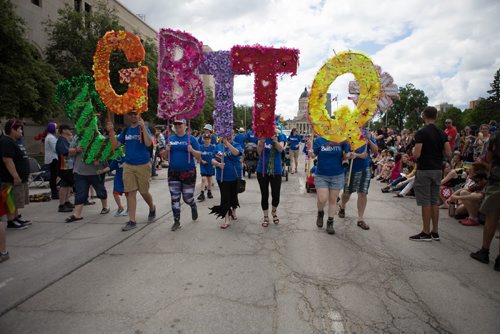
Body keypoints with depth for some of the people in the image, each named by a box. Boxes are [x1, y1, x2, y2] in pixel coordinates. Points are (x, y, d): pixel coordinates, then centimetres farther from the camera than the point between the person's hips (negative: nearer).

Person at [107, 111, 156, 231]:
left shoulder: (144, 128, -3)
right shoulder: (125, 130, 10)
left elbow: (148, 143, -20)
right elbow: (116, 145, 7)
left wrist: (143, 127, -25)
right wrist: (111, 132, -5)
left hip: (143, 165, -4)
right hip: (128, 166, 4)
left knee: (144, 192, 8)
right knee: (130, 192, 0)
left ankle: (152, 208, 38)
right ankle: (132, 221, 6)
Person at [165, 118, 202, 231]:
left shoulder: (191, 139, -3)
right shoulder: (171, 139, 7)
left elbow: (199, 156, -3)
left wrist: (192, 150, -22)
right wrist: (167, 150, -8)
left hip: (188, 172, -3)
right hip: (173, 172, 3)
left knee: (187, 198, 5)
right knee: (174, 198, 3)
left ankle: (193, 206, 40)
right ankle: (177, 222, 16)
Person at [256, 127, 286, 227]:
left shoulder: (280, 136, -4)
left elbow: (280, 149, -21)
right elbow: (259, 151, -15)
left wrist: (275, 140, -40)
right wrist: (261, 142, -35)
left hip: (276, 171, 0)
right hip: (262, 170, 1)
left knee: (276, 195, 3)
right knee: (264, 195, 8)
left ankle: (274, 212, 34)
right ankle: (266, 217, 25)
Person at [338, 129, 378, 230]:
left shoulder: (367, 134, 0)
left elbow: (376, 151, 1)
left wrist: (369, 140, -14)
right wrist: (359, 155, -24)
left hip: (364, 169, 2)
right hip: (350, 168, -2)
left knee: (363, 193, 1)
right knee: (347, 192, 14)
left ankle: (361, 219, 11)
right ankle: (342, 207, 45)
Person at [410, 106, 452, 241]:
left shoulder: (421, 133, -13)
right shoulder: (442, 133, 6)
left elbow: (416, 154, -19)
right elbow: (448, 154, 2)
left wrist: (413, 151, 3)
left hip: (424, 170, -6)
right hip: (437, 170, 6)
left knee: (425, 202, -1)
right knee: (434, 201, 12)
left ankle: (426, 233, 5)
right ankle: (435, 232, 18)